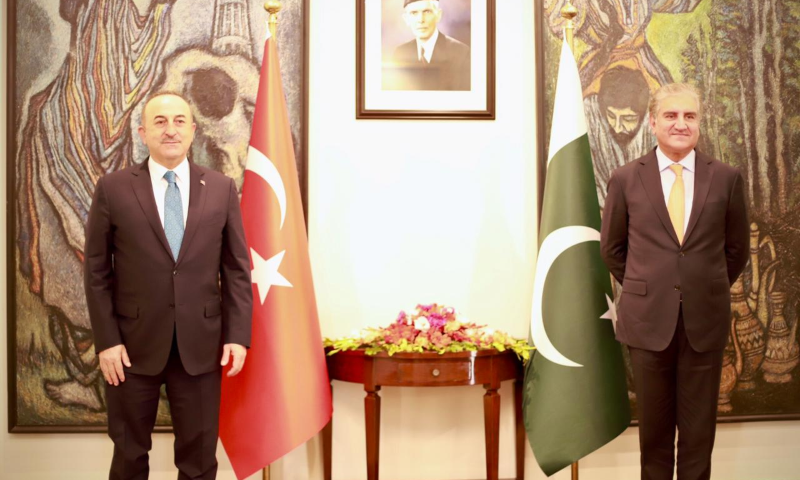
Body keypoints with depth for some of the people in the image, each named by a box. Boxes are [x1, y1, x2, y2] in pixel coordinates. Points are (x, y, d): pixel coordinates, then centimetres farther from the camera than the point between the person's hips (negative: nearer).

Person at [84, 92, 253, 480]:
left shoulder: (221, 189, 3)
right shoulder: (112, 189, -1)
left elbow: (237, 269, 4)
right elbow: (96, 272, -1)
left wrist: (237, 335, -3)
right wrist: (106, 341, -7)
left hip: (201, 345, 1)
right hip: (133, 344, 0)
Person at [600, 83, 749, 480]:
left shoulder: (726, 178, 0)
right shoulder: (625, 179, -1)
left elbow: (737, 247, 11)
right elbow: (611, 247, 10)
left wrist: (710, 289, 12)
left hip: (705, 319, 0)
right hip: (648, 318, 0)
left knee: (699, 427, 9)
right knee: (654, 426, 11)